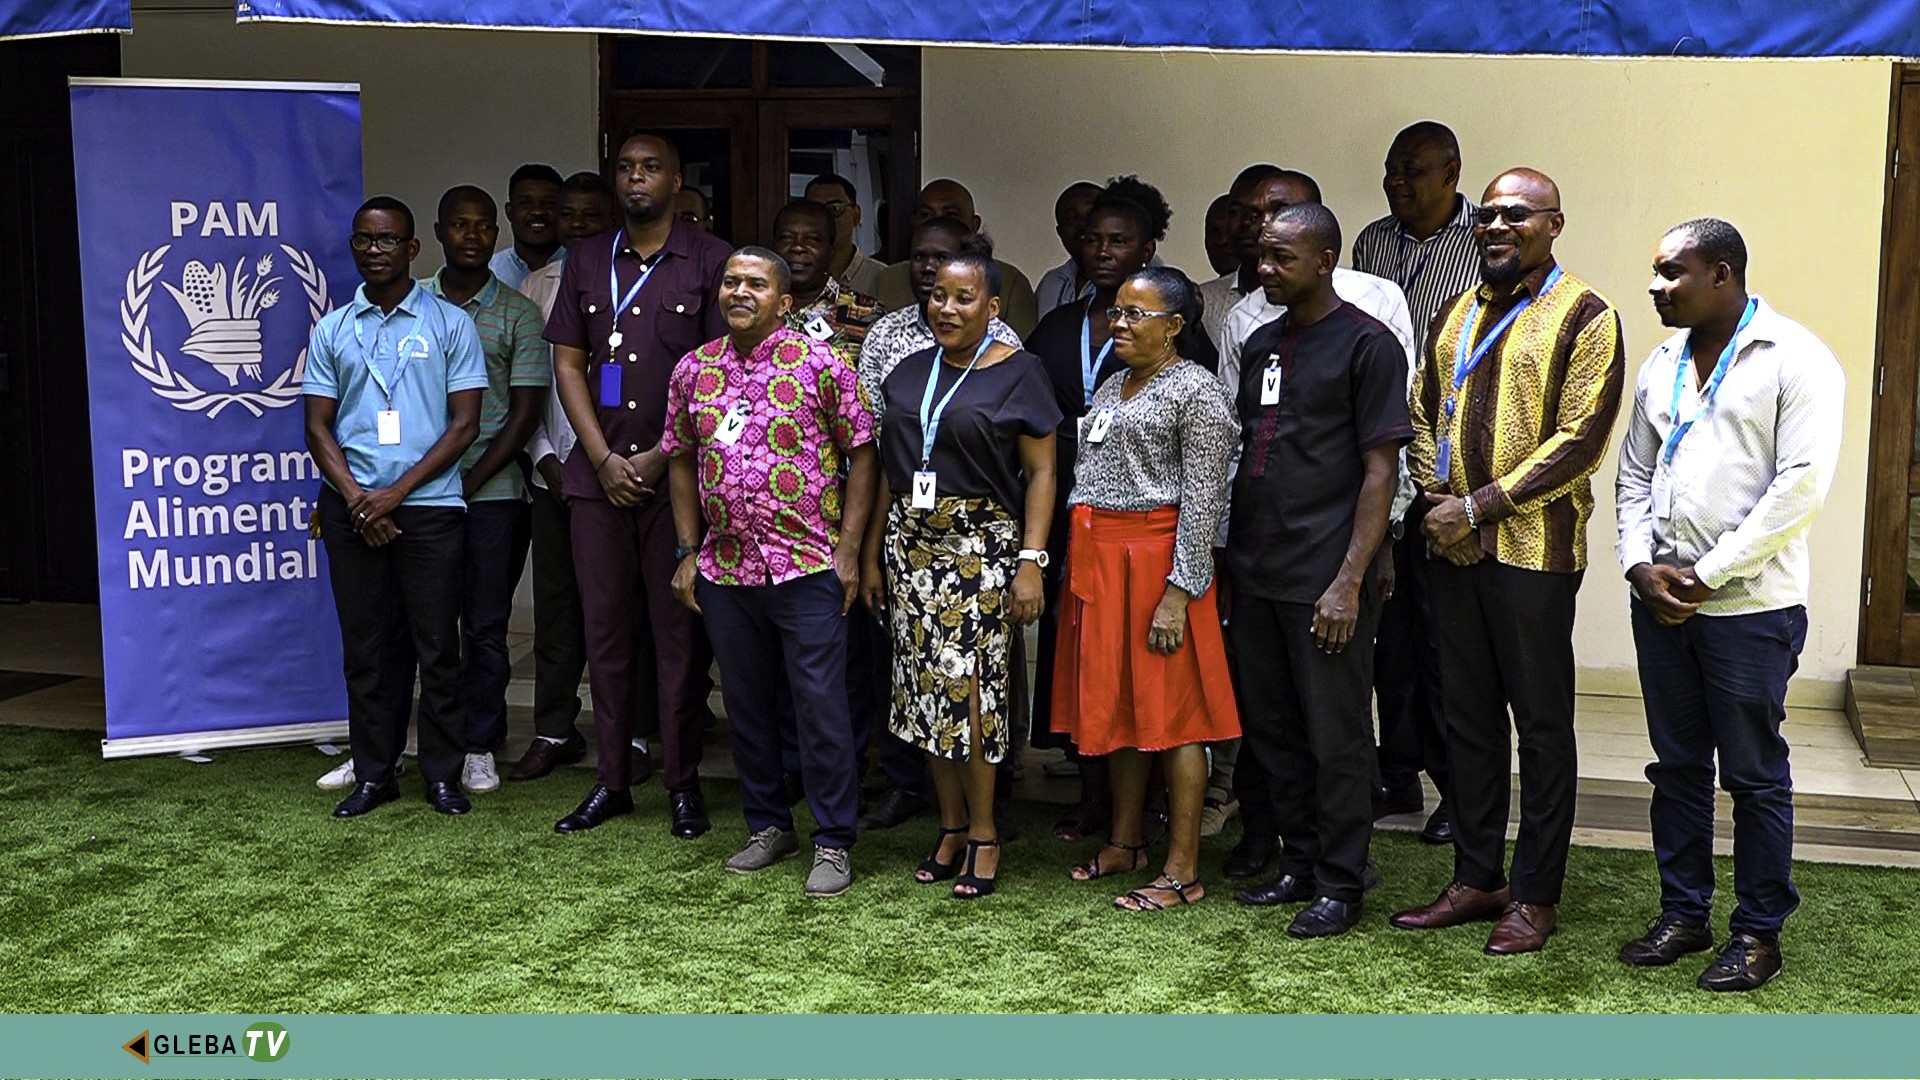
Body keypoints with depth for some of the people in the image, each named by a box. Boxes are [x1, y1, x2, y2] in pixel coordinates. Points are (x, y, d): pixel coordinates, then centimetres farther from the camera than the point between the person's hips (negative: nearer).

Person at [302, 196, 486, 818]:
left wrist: (397, 492, -9)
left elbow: (464, 424, -2)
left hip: (429, 505, -2)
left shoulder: (449, 324, 3)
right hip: (352, 507, 3)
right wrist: (355, 497, -7)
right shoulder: (332, 330, 11)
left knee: (437, 645, 1)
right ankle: (373, 772, 16)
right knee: (364, 645, 7)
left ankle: (443, 773, 11)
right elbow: (317, 426, 9)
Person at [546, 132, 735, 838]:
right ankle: (612, 780, 16)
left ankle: (683, 782, 11)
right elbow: (568, 364, 10)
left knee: (680, 630, 1)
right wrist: (603, 458, -2)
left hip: (677, 475, -3)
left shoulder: (710, 261, 1)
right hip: (598, 474, 4)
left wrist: (662, 455, -9)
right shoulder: (587, 263, 13)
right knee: (606, 627, 7)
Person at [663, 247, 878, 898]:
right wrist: (688, 551, 9)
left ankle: (833, 842, 9)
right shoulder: (693, 370, 8)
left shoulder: (819, 364, -5)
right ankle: (768, 825, 29)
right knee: (745, 705, 13)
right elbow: (682, 459, 15)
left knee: (821, 709, -2)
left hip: (807, 568, -4)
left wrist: (848, 550, -8)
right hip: (724, 570, 5)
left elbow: (861, 452, -4)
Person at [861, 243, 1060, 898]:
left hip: (981, 548, -5)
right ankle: (951, 826, 18)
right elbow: (887, 469, 16)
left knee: (969, 690, -8)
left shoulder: (1017, 373, -2)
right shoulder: (909, 372, 13)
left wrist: (1031, 561, -13)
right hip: (910, 546, 5)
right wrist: (871, 554, 13)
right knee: (924, 690, 5)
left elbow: (1041, 473, -5)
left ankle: (984, 833, 7)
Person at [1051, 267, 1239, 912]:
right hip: (1097, 560, 8)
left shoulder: (1196, 391, -8)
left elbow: (1203, 501, -14)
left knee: (1170, 712, -3)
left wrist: (1179, 593, -20)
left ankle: (1183, 871, 3)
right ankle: (1125, 843, 26)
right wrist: (1080, 566, 14)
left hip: (1155, 561, -8)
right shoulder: (1113, 386, 17)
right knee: (1116, 706, 13)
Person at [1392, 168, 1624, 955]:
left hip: (1533, 546, -6)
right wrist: (1433, 495, 0)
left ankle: (1536, 894, 12)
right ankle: (1475, 877, 22)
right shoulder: (1457, 314, 15)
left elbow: (1579, 438, -13)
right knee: (1468, 714, 12)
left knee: (1541, 723, 3)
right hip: (1454, 546, 6)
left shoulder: (1583, 315, -6)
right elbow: (1423, 409, 18)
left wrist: (1478, 505, -16)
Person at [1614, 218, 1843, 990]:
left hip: (1749, 606, -6)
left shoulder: (1795, 361, -8)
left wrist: (1708, 575, -15)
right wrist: (1641, 565, -2)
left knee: (1754, 775, 4)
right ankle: (1683, 914, 25)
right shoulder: (1663, 363, 12)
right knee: (1677, 766, 13)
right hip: (1661, 600, 6)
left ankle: (1759, 933, 17)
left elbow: (1801, 486, -16)